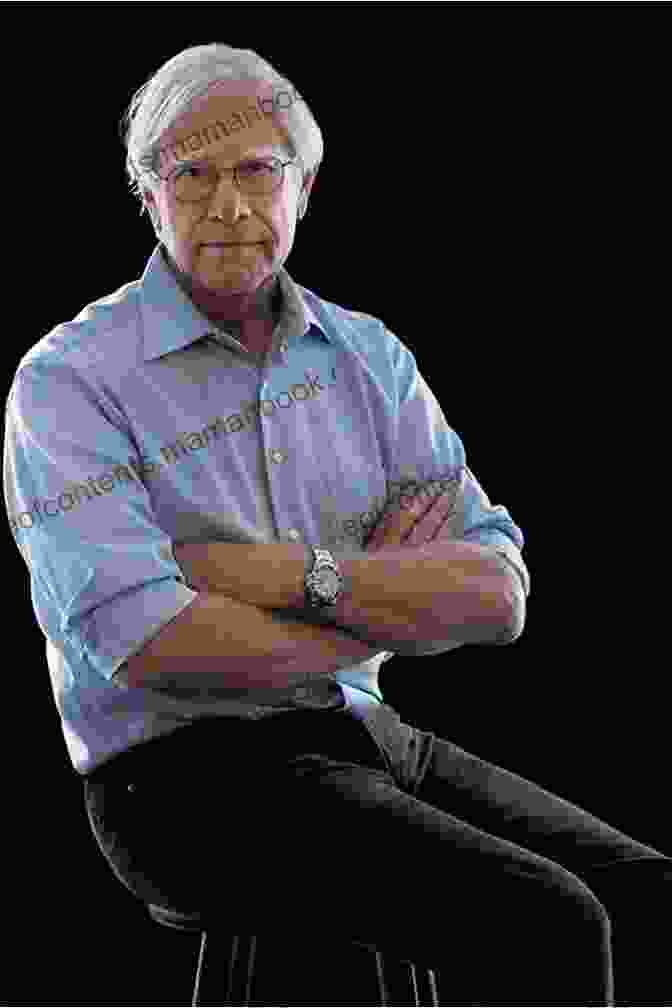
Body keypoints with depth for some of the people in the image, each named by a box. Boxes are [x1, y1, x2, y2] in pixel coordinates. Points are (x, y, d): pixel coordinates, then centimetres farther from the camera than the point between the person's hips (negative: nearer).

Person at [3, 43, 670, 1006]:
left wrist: (301, 576, -15)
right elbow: (142, 640, -20)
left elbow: (498, 594, 1)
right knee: (542, 924, -23)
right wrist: (379, 611, -6)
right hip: (185, 773, -6)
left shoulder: (368, 356, 11)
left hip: (360, 734, 6)